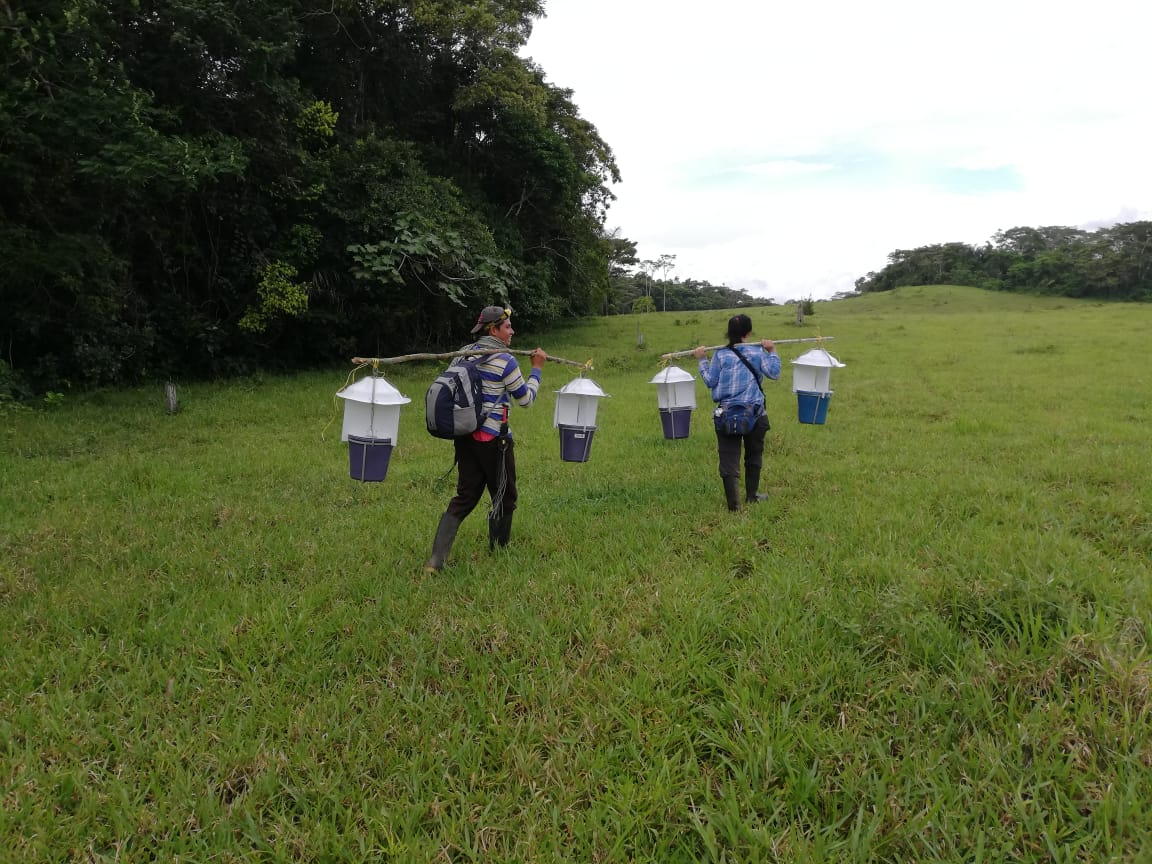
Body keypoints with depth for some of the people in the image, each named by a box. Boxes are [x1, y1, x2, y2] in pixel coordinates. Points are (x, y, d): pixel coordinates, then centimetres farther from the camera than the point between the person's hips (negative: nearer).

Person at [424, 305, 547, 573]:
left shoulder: (464, 354, 8)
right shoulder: (505, 361, -13)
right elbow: (526, 400, -3)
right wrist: (537, 369, 7)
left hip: (464, 436, 7)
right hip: (493, 440, -7)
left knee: (464, 497, 9)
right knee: (504, 498, 12)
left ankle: (436, 560, 0)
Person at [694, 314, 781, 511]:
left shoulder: (720, 354, -1)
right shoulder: (758, 352, 0)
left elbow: (710, 382, 0)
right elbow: (774, 373, -4)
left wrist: (702, 360, 9)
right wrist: (772, 351, 6)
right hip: (754, 413, 1)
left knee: (729, 459, -1)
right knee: (753, 456, 20)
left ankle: (733, 504, -8)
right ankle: (752, 496, 31)